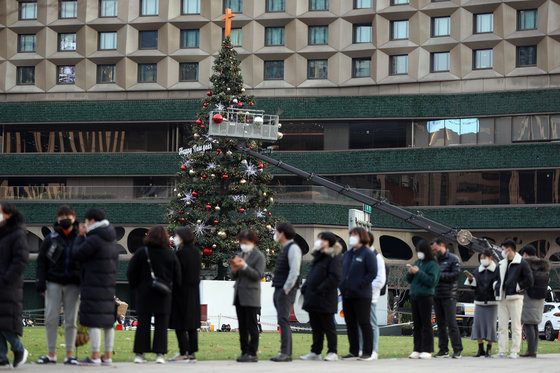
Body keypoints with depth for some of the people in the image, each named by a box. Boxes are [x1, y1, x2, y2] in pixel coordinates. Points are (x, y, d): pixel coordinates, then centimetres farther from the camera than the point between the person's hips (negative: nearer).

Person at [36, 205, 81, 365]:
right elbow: (41, 261, 6)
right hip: (54, 283, 0)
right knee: (51, 318, -2)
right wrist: (41, 282, -3)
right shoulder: (50, 239, 5)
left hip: (73, 284, 0)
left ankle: (70, 354, 6)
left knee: (71, 320, 1)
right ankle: (51, 354, 5)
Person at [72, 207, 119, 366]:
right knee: (108, 321, 9)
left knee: (94, 321, -7)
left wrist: (81, 236, 5)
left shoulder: (94, 240, -15)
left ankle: (95, 357, -8)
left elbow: (77, 254, -6)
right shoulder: (111, 239, 12)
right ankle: (107, 356, 12)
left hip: (94, 285, -9)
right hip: (109, 284, 9)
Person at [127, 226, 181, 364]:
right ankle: (160, 354, -1)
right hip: (163, 296, 0)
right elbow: (177, 277, 3)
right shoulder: (170, 254, 0)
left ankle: (139, 354, 3)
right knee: (161, 324, 3)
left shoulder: (141, 252, -3)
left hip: (144, 294, 0)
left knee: (143, 323, 4)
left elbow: (131, 273, -2)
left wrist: (134, 287, 12)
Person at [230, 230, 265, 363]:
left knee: (251, 326, -6)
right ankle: (244, 352, 12)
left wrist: (244, 266, -22)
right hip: (239, 296, 7)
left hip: (251, 297, -7)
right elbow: (234, 277, 18)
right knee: (242, 326, 8)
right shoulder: (240, 255, 17)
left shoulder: (259, 256, -4)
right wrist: (234, 270, -5)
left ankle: (252, 353, -5)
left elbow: (258, 275, -13)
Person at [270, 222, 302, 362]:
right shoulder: (284, 249, 20)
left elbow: (294, 271, -19)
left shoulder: (293, 248, -10)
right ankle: (287, 354, 9)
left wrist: (286, 289, -19)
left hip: (287, 290, -10)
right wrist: (279, 290, 16)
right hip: (279, 290, 10)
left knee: (283, 320, -15)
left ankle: (285, 353, -19)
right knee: (283, 321, 8)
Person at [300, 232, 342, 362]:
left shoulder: (334, 257, -10)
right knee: (316, 326, 11)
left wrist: (321, 290, -20)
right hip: (313, 299, 8)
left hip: (325, 299, -8)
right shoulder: (318, 256, 18)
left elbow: (335, 277, -18)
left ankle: (333, 352, 5)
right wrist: (305, 288, 8)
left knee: (328, 326, -2)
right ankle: (315, 352, 17)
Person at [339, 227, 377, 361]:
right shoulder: (347, 254, 16)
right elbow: (342, 271, 22)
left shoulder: (367, 254, -6)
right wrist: (342, 285, 7)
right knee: (350, 324, 9)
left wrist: (359, 285, -17)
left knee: (364, 323, -3)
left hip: (361, 295, -7)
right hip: (347, 295, 7)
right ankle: (354, 351, 16)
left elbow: (373, 273, -12)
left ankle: (367, 352, 1)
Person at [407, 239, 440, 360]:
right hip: (414, 296, 7)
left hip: (425, 297, -7)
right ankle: (417, 350, 10)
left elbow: (431, 280, -15)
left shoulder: (432, 264, -5)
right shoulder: (417, 263, 16)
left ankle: (427, 351, -4)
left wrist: (418, 272, -18)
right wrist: (410, 273, -2)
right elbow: (409, 280, 19)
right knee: (417, 324, 7)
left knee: (426, 324, -5)